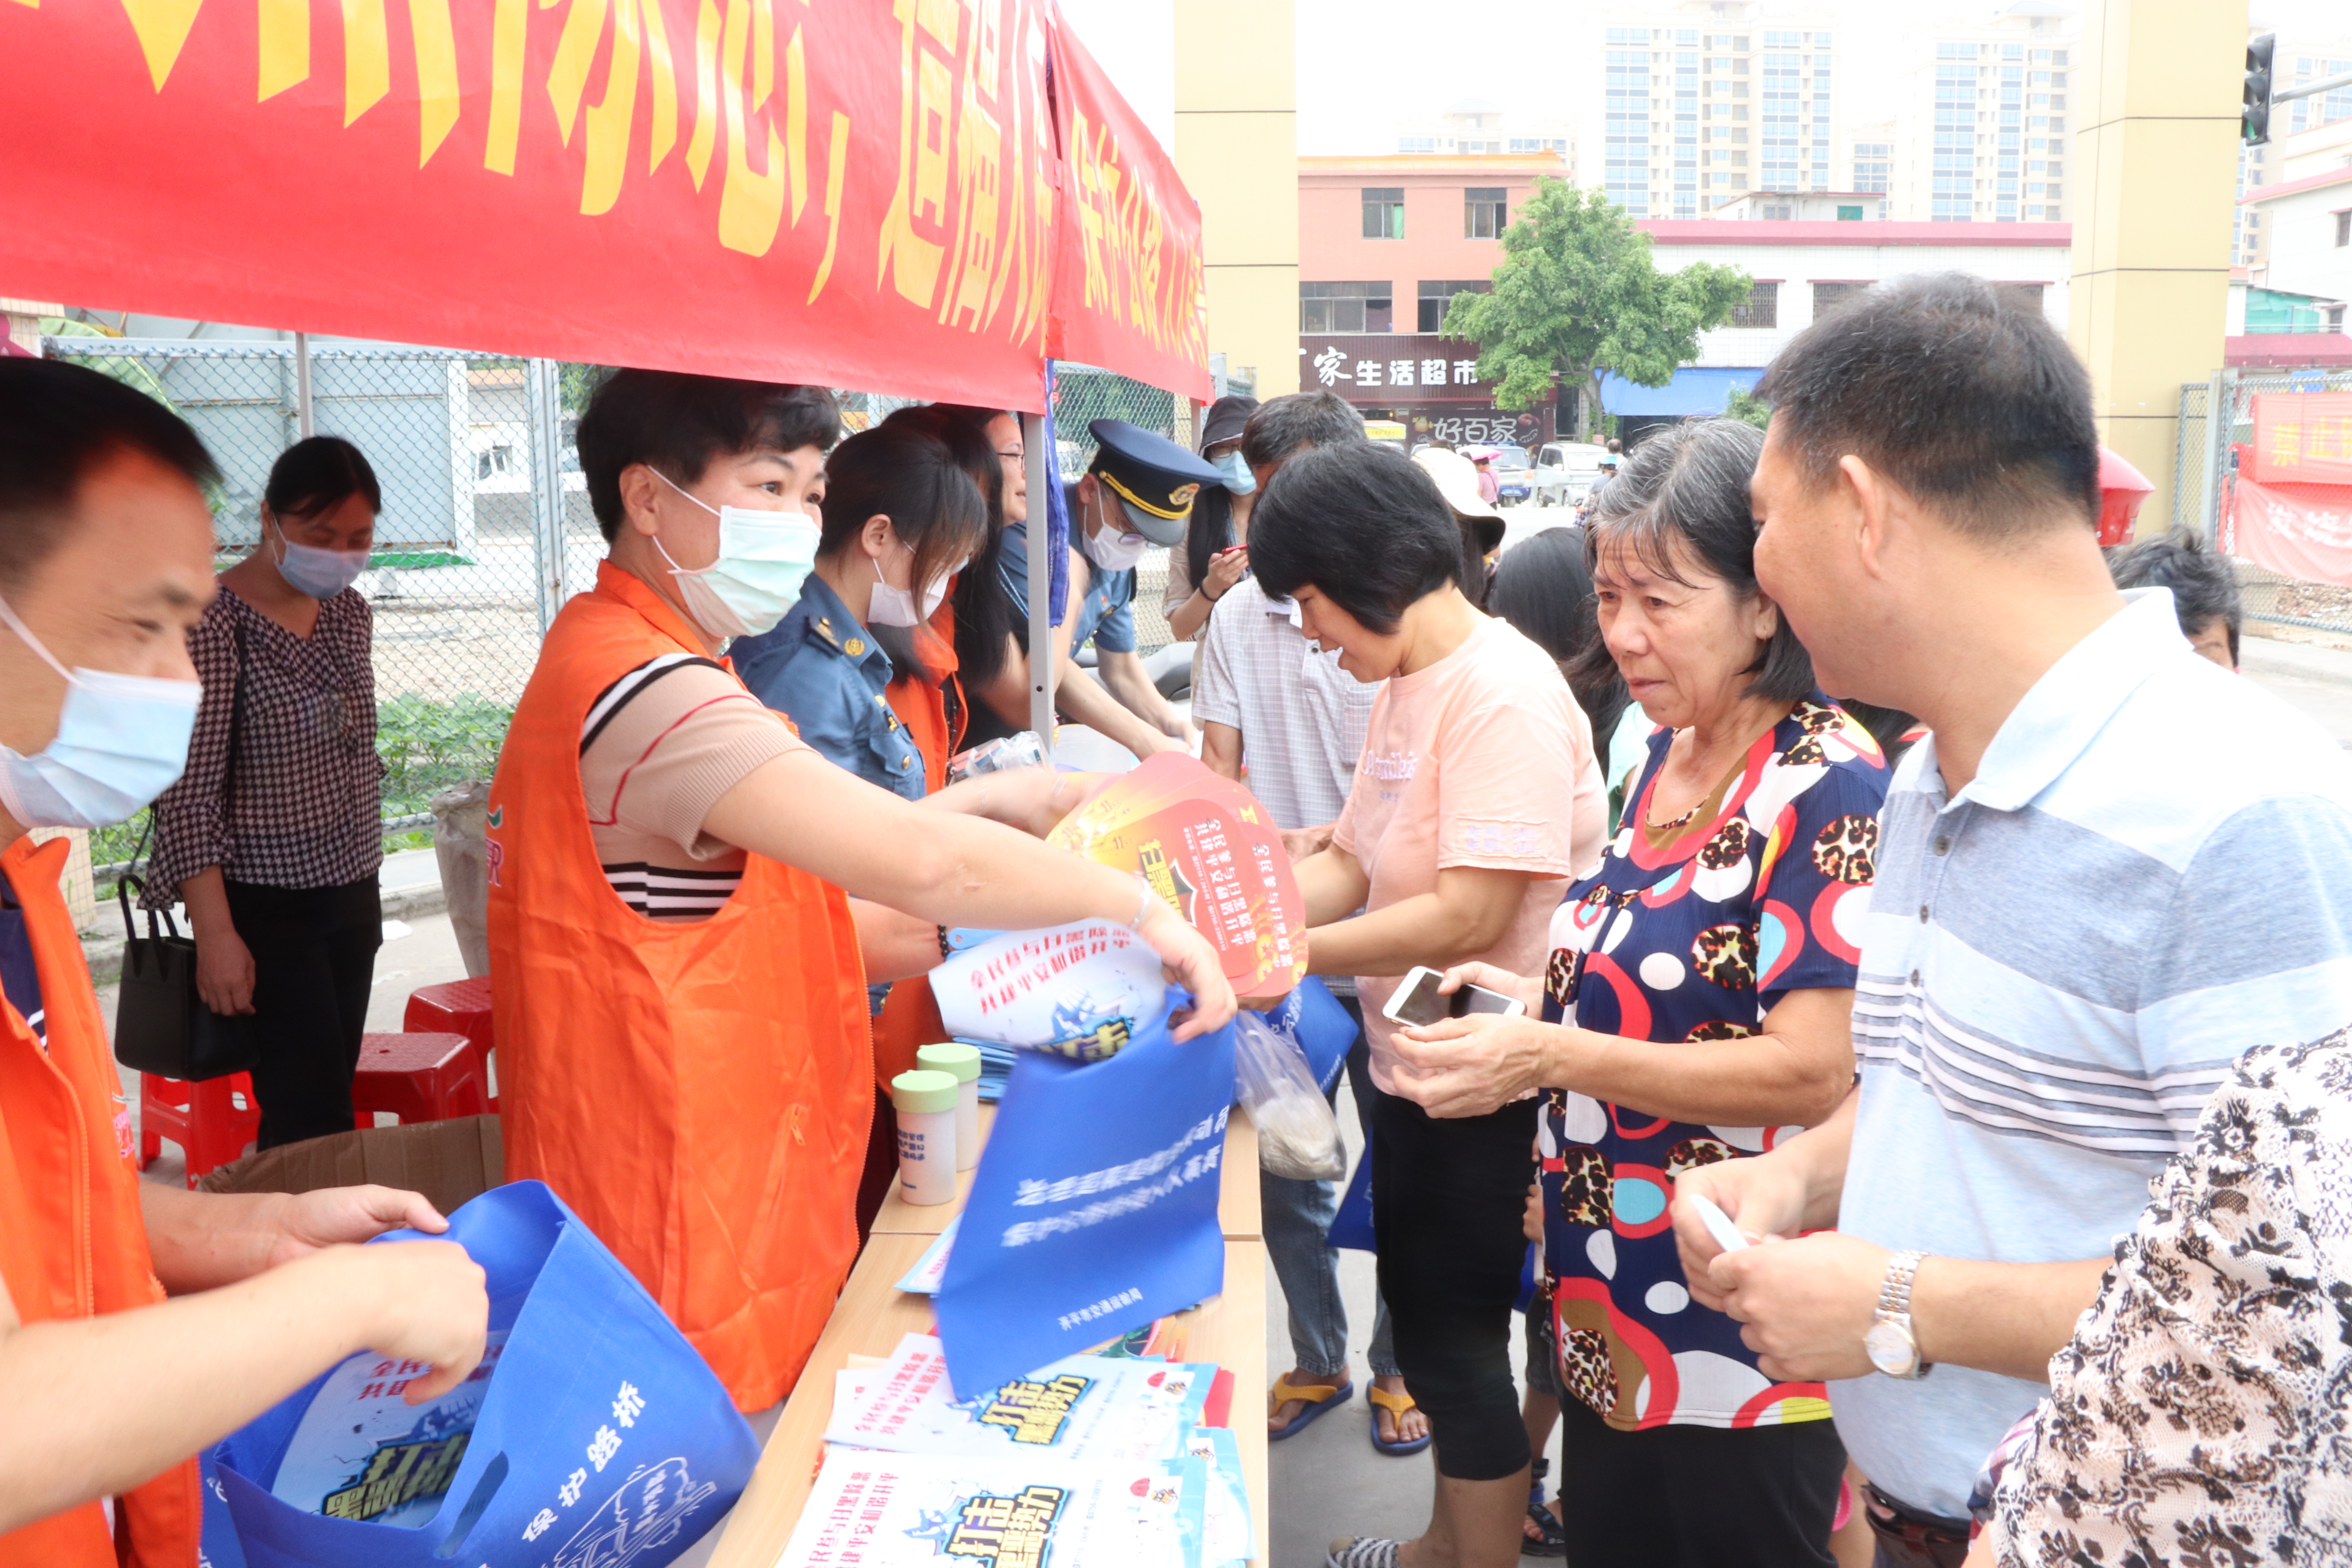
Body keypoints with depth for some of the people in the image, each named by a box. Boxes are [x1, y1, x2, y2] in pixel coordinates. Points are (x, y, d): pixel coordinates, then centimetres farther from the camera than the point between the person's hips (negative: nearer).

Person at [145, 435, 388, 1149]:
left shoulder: (349, 612, 6)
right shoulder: (215, 623, -14)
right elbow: (190, 792, -17)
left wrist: (367, 886, 16)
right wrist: (215, 934, -21)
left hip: (350, 896, 7)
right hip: (265, 907, -6)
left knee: (305, 1112, 11)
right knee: (317, 1118, -9)